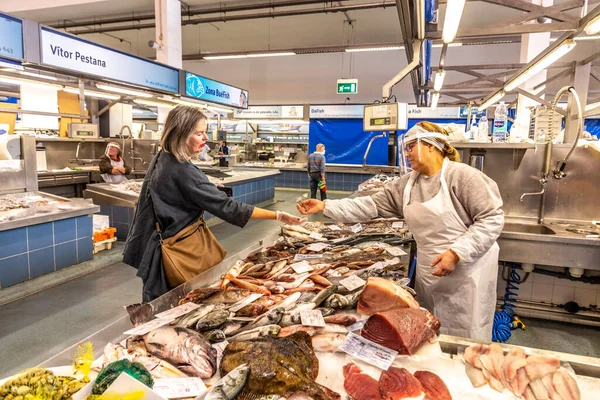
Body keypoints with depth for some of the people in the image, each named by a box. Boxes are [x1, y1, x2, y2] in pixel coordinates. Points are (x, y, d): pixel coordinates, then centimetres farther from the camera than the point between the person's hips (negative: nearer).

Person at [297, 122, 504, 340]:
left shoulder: (461, 176, -14)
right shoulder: (406, 184, 5)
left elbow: (491, 218, -16)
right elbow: (370, 205, 4)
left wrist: (456, 253, -23)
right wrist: (325, 206, -3)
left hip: (466, 272, -6)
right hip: (429, 273, 7)